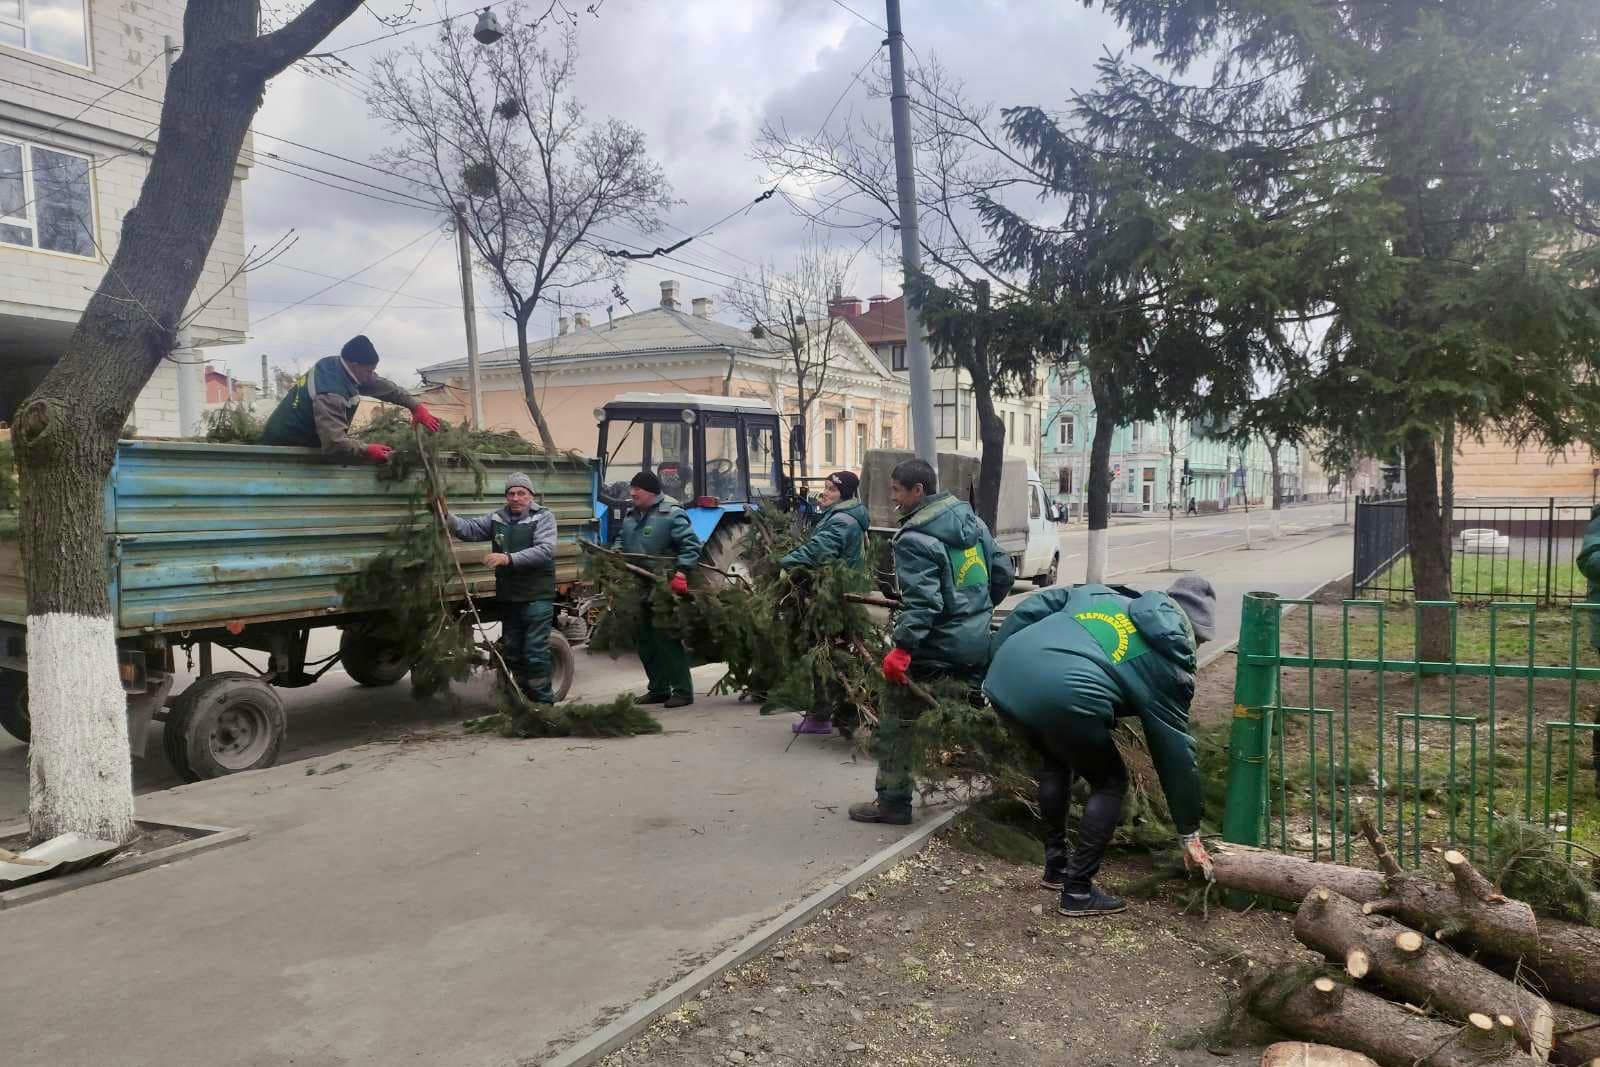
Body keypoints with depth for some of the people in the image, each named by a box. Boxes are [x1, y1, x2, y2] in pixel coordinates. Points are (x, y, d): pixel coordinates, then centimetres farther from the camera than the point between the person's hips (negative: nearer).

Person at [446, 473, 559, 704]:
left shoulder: (543, 516, -7)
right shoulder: (497, 519, 10)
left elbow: (545, 550, -20)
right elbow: (469, 529, 4)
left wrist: (509, 558, -28)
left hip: (537, 597, -6)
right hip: (508, 598, 6)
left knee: (536, 653, -7)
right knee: (512, 652, 15)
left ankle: (543, 702, 4)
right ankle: (525, 698, 29)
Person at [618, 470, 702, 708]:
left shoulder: (671, 514, -10)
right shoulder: (630, 517, 14)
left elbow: (691, 545, -15)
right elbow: (624, 549, 25)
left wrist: (682, 572, -25)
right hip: (639, 590, 8)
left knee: (666, 639, -8)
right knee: (645, 641, 12)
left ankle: (683, 690, 0)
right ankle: (658, 688, 24)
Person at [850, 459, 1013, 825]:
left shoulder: (915, 539, -17)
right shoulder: (971, 519, 7)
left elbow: (922, 602, -26)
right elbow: (1004, 571, 13)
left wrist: (902, 647, -28)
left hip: (935, 649, -8)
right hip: (979, 643, 8)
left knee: (894, 722, 5)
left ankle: (893, 802, 10)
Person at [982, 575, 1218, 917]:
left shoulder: (1098, 593, 31)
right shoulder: (1167, 658, 18)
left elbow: (1028, 610, 23)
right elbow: (1174, 750, 20)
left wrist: (996, 664, 27)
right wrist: (1190, 834, 29)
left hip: (1005, 678, 7)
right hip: (1061, 698, -6)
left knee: (1057, 761, 33)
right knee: (1110, 782, 20)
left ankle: (1056, 866, 42)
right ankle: (1079, 891, 22)